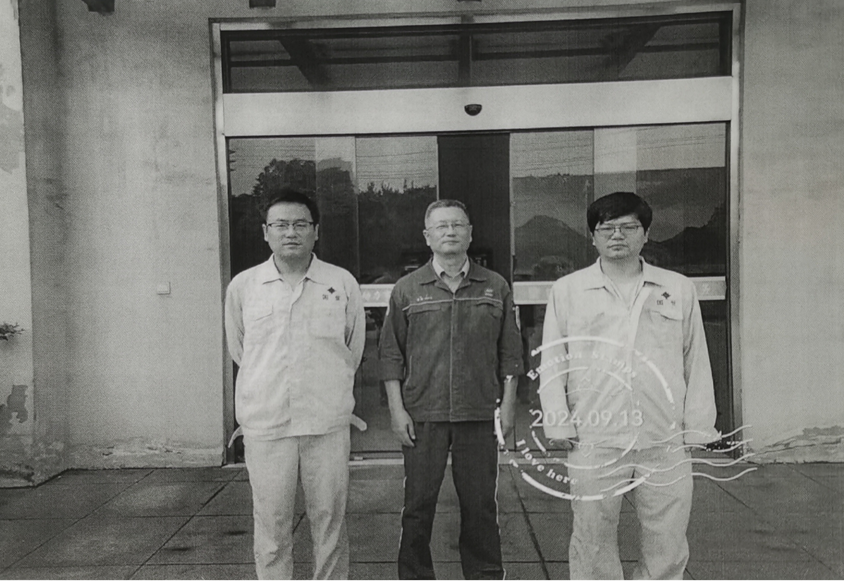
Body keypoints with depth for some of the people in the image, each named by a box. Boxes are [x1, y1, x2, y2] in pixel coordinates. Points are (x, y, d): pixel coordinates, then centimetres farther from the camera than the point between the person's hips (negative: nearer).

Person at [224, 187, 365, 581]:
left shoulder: (342, 284, 1)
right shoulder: (242, 287, 3)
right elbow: (238, 350, 15)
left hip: (327, 423, 0)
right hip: (265, 424, 1)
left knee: (330, 519, 10)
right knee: (271, 523, 9)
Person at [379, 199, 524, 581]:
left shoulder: (495, 287, 6)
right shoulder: (407, 289, 3)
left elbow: (510, 352, 8)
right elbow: (391, 354, 3)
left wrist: (508, 404, 4)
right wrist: (397, 409, -2)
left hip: (479, 415, 1)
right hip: (422, 416, 0)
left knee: (480, 504, 10)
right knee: (418, 504, 8)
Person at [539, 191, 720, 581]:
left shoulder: (679, 290, 10)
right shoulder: (567, 290, 7)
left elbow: (696, 364, 10)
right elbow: (551, 362, 5)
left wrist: (696, 428, 5)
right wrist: (560, 424, -2)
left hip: (666, 445, 1)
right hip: (593, 443, -1)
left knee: (667, 549, 9)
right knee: (592, 545, 9)